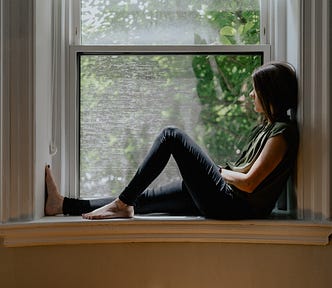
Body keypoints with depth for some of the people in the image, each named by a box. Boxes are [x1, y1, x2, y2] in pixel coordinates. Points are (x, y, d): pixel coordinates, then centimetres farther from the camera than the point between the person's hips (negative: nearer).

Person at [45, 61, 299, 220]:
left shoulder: (282, 132, -12)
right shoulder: (266, 126, 19)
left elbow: (249, 183, -18)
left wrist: (221, 172, -2)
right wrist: (222, 170, 7)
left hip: (232, 205, -10)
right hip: (225, 200, 10)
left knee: (172, 136, -11)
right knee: (141, 199, 8)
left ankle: (122, 203, -9)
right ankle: (64, 205, 12)